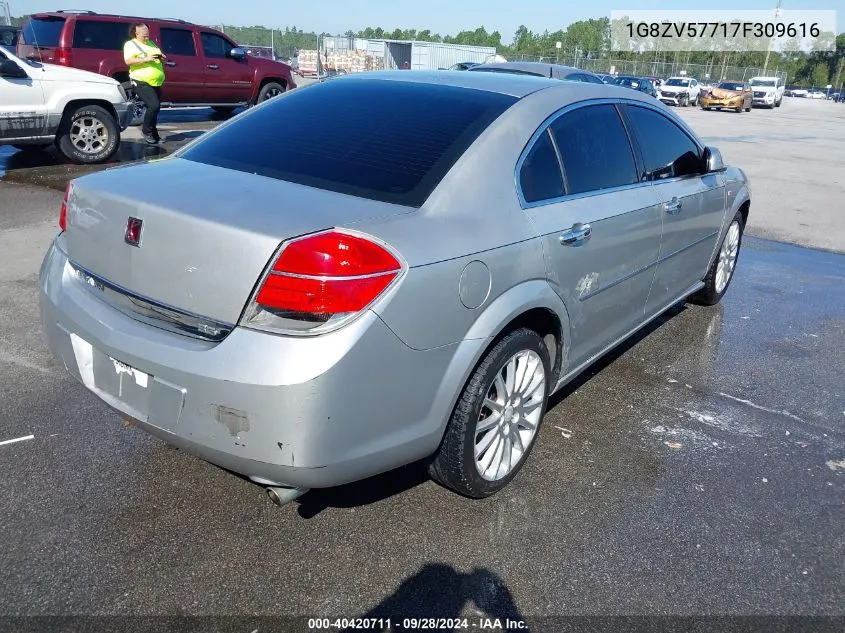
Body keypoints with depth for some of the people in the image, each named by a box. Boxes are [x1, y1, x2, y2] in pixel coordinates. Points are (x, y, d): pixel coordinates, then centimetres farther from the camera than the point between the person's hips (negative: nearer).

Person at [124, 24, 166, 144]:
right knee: (154, 105, -22)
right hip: (141, 82, -7)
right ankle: (146, 129, -3)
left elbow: (159, 56, 28)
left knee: (154, 108, 9)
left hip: (156, 83, 7)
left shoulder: (150, 43, 18)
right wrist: (146, 59, -24)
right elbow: (128, 61, -16)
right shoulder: (130, 44, -3)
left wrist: (161, 57, 3)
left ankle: (154, 135, 19)